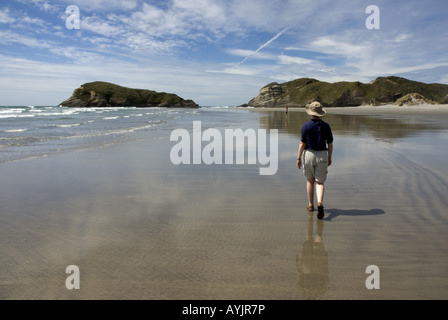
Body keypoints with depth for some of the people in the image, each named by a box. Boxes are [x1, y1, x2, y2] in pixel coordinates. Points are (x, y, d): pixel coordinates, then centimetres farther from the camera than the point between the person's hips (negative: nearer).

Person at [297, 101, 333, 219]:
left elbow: (302, 143, -10)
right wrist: (329, 158, 16)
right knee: (319, 182, 4)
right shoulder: (326, 126, 0)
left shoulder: (306, 125, -8)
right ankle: (320, 203, -21)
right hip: (322, 156, 1)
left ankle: (311, 205, 24)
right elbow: (330, 144, 4)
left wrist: (298, 158, -3)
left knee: (310, 180, 17)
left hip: (309, 154, -1)